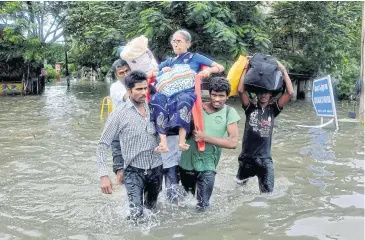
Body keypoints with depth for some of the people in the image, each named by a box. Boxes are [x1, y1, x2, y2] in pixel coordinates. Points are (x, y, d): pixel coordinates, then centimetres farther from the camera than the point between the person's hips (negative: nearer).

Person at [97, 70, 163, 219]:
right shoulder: (119, 115, -11)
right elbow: (102, 146, -9)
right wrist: (103, 175, -17)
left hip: (156, 169, 4)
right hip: (134, 170, -4)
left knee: (152, 209, 19)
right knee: (137, 214, -11)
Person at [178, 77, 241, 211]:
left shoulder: (229, 113, -7)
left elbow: (233, 143, -16)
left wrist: (205, 137, -20)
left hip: (207, 165, -3)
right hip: (186, 162, 3)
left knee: (202, 206, 0)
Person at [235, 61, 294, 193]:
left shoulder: (273, 109, 0)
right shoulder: (250, 107, -3)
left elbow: (290, 92, -11)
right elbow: (241, 90, -18)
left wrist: (283, 70, -11)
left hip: (264, 158, 0)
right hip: (246, 157, 0)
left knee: (268, 193, -3)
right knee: (240, 185, 24)